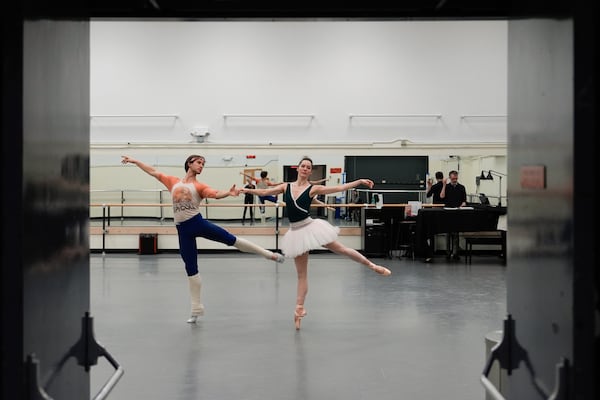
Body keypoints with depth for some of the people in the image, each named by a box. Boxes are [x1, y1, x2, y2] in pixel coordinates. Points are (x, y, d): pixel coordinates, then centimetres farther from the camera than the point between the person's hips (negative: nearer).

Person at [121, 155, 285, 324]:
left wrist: (229, 192, -32)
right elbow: (153, 172, 18)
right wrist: (134, 161, 17)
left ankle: (268, 254, 11)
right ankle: (196, 309, 15)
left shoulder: (200, 186, 5)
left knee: (230, 239, -5)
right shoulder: (173, 181, 13)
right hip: (183, 229, 2)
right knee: (190, 268, 7)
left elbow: (216, 194, -12)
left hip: (198, 222, -2)